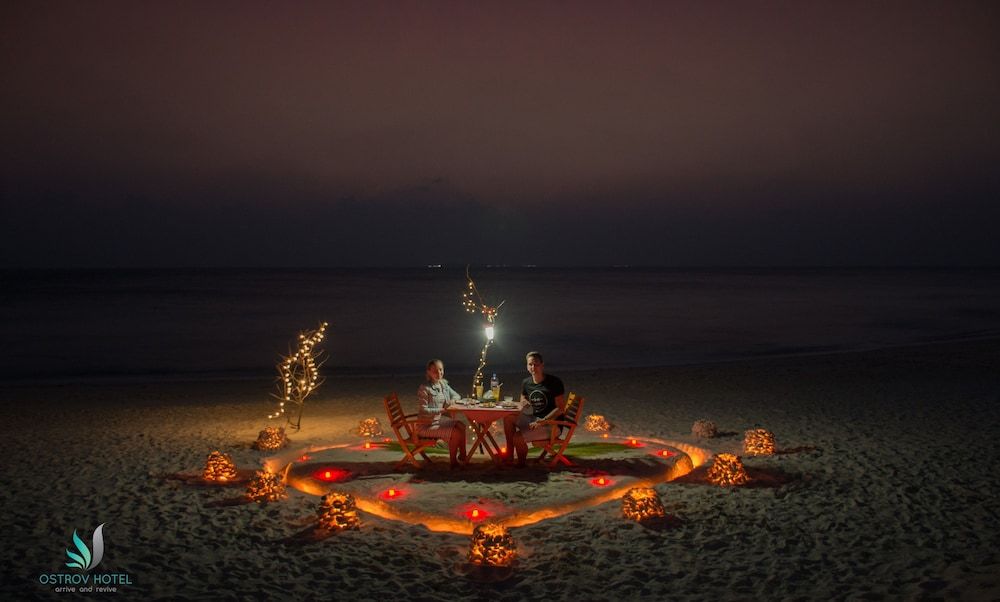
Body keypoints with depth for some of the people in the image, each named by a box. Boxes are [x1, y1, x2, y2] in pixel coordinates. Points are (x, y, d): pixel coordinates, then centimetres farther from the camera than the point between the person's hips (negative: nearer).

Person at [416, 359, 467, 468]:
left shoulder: (443, 385, 4)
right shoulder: (424, 389, -20)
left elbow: (457, 395, 17)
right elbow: (424, 411, -23)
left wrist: (453, 400, -7)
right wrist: (442, 410, -26)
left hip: (438, 419, 8)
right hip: (426, 425, -8)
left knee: (461, 426, -5)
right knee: (455, 433, -18)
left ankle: (462, 455, 9)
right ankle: (453, 462, -3)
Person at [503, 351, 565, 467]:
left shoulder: (554, 382, -13)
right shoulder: (526, 383, 6)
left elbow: (561, 408, -15)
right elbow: (523, 399, 19)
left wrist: (542, 421, -23)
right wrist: (523, 403, -7)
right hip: (532, 419, 7)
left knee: (518, 437, -23)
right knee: (508, 418, -11)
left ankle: (521, 463, 5)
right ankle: (509, 454, -3)